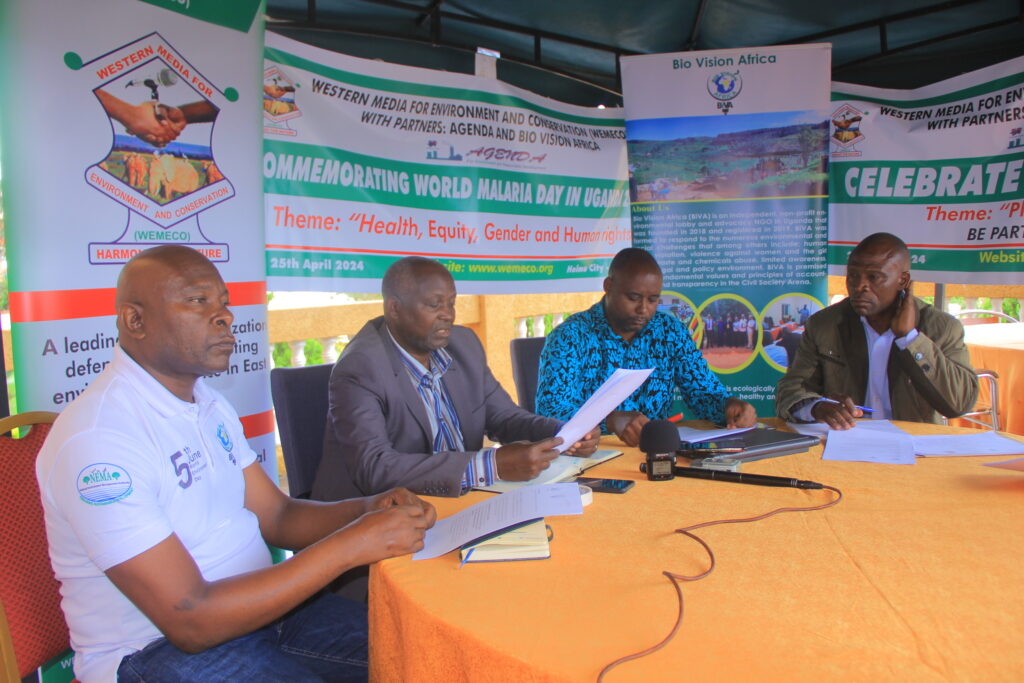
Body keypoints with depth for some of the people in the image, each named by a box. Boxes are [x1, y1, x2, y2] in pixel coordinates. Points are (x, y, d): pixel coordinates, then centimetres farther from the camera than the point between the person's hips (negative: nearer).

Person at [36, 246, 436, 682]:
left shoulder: (210, 406, 6)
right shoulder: (98, 437, -22)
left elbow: (277, 517, 7)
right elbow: (190, 621, -24)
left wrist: (369, 511, -12)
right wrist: (349, 545, -26)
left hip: (258, 606, 8)